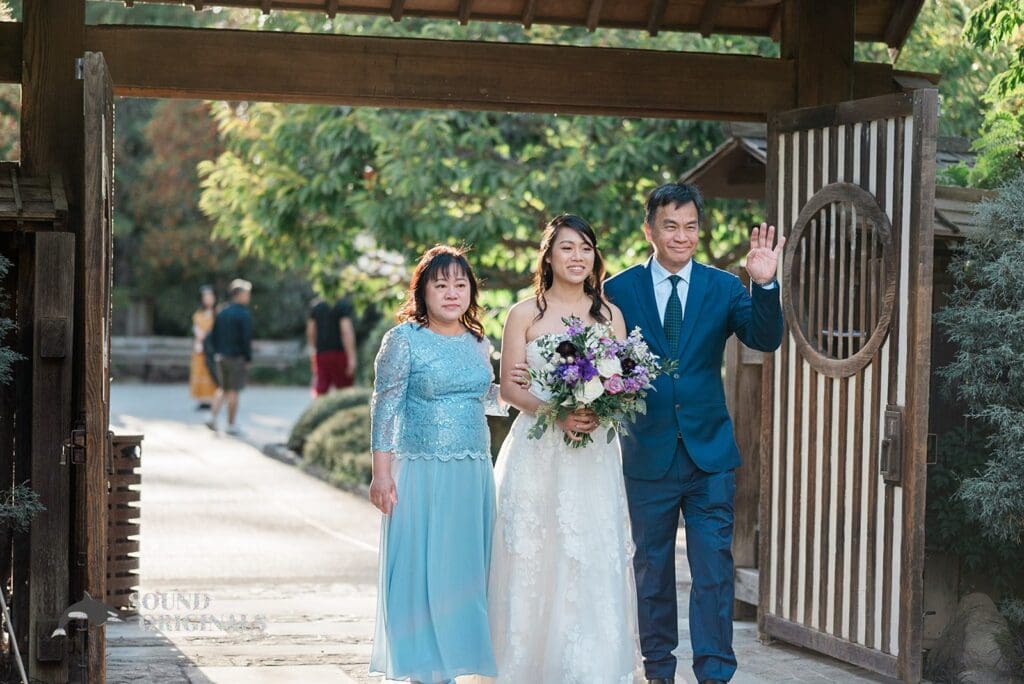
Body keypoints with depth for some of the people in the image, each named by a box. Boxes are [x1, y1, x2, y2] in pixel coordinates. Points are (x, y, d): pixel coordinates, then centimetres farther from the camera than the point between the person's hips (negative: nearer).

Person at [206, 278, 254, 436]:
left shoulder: (222, 313, 8)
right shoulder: (244, 314, -13)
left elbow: (213, 336, 12)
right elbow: (246, 339, -16)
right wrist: (248, 359, -8)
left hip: (222, 357, 6)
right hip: (237, 358, -6)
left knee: (223, 388, 17)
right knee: (233, 391, 1)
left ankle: (212, 418, 4)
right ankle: (231, 425, 7)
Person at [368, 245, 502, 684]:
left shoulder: (479, 344, 11)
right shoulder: (404, 340, -5)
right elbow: (385, 409, -6)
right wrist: (381, 474, -10)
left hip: (474, 474, 5)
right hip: (421, 473, -5)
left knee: (465, 571, 7)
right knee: (420, 571, 0)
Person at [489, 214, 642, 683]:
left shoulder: (609, 314, 10)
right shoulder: (525, 314, 4)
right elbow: (509, 386, 0)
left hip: (594, 456, 1)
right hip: (537, 452, -1)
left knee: (595, 563, -5)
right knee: (533, 561, -2)